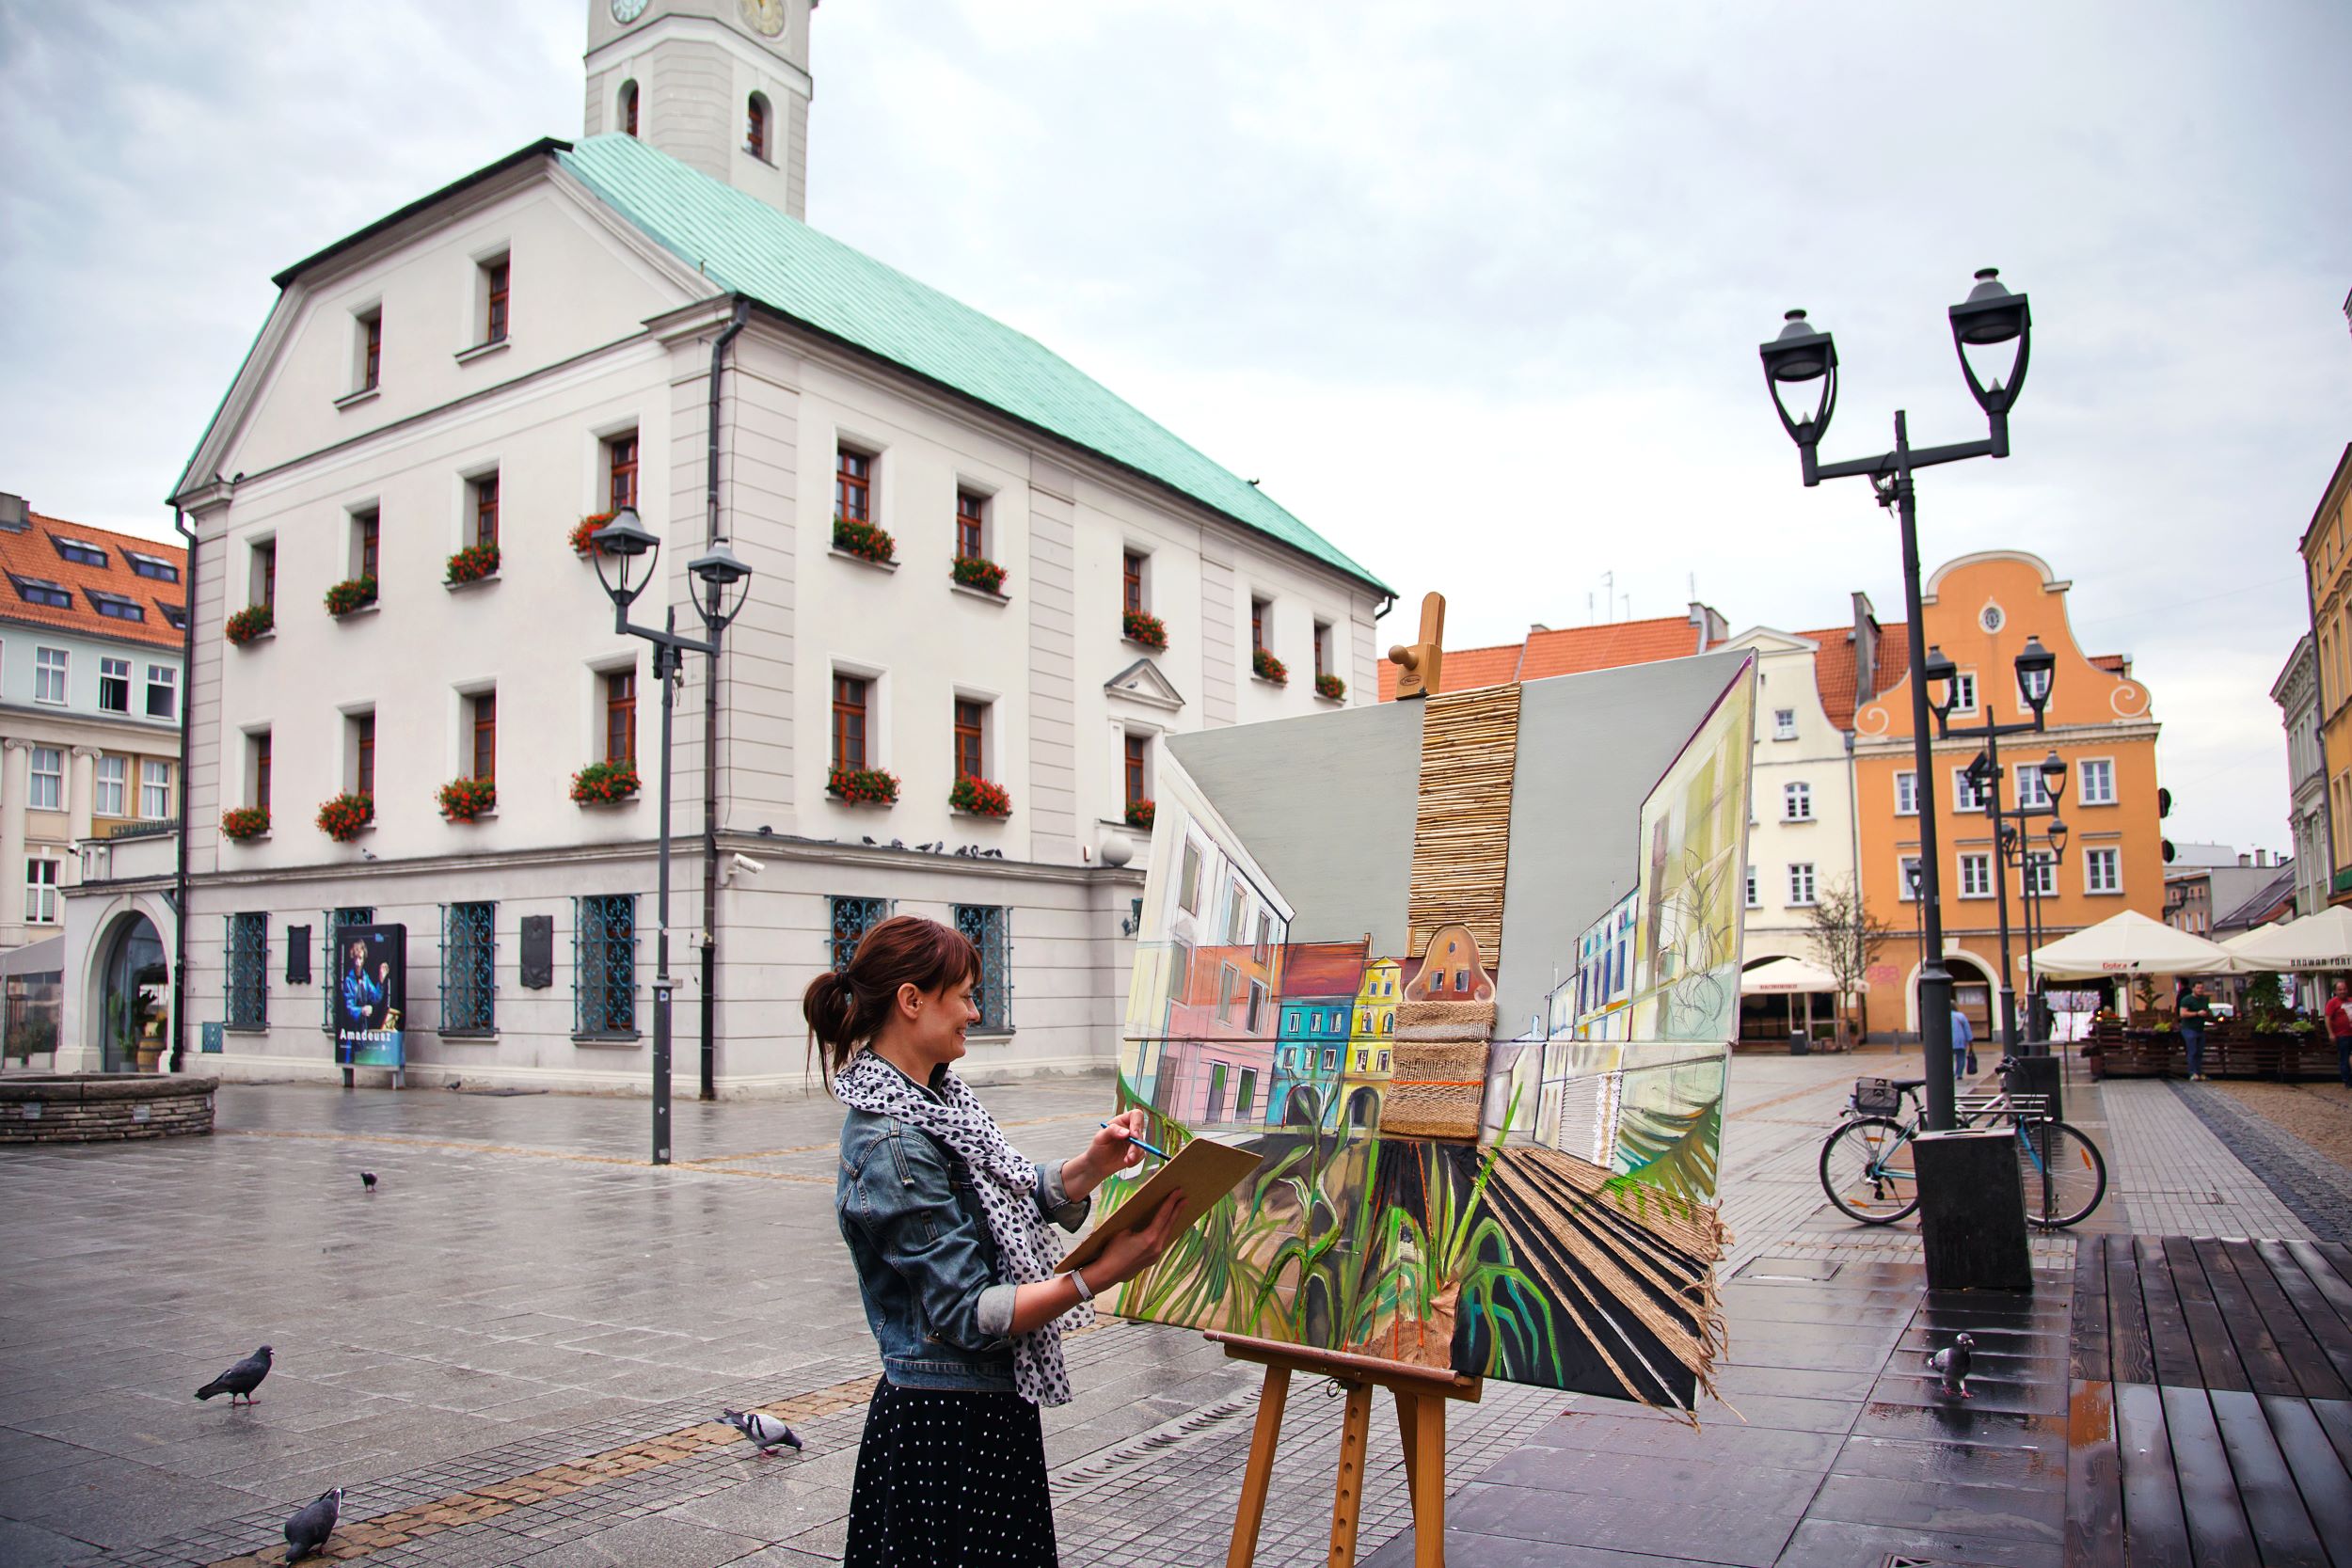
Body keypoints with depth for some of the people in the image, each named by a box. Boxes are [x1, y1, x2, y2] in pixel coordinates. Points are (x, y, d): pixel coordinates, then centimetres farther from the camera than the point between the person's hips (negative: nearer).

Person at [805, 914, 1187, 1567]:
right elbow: (968, 1316, -24)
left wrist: (1092, 1166, -9)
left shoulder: (935, 1097, 6)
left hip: (991, 1409, 9)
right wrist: (1098, 1276, -29)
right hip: (951, 1426, -9)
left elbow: (1015, 1199, 8)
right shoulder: (894, 1145, -24)